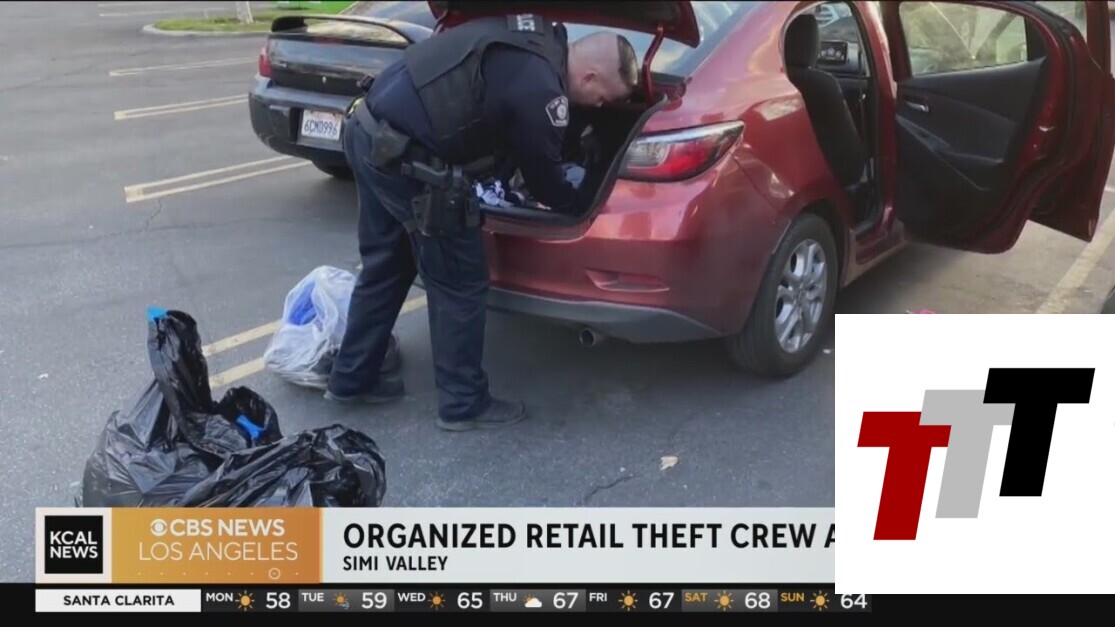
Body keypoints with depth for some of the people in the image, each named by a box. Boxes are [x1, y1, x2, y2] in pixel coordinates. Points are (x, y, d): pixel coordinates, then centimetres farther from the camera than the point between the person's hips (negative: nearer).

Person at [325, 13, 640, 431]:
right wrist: (580, 207, 17)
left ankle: (351, 379, 35)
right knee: (461, 285, 3)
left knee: (385, 268, 22)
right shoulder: (540, 89, -16)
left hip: (370, 127, 10)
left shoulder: (536, 36, 12)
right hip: (404, 159, -10)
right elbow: (544, 176, -1)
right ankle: (463, 404, 17)